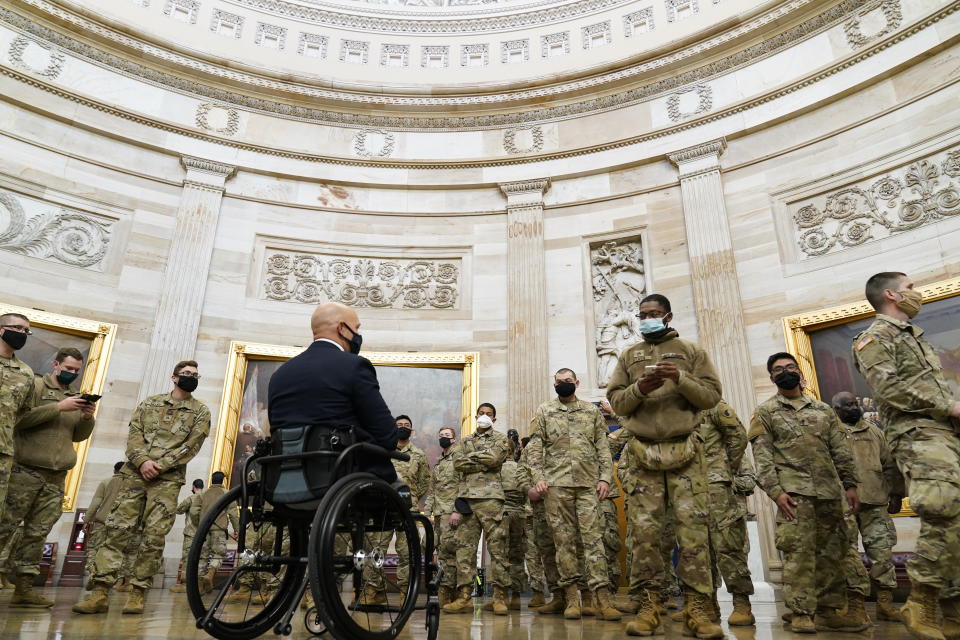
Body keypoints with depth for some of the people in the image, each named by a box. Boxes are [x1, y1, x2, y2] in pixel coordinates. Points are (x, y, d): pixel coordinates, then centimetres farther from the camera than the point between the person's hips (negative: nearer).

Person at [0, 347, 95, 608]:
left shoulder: (76, 398, 18)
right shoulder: (36, 385, 2)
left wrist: (88, 418, -4)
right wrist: (59, 407, -18)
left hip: (56, 478, 5)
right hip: (26, 471, -5)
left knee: (37, 533, 5)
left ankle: (24, 588, 9)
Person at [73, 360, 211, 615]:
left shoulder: (200, 411, 7)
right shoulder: (150, 402, 15)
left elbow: (191, 446, -3)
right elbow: (134, 433, 6)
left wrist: (160, 465, -13)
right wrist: (142, 461, -11)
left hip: (168, 479, -2)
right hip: (136, 473, 2)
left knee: (154, 536, -4)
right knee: (116, 529, -3)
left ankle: (137, 593, 3)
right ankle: (100, 592, 0)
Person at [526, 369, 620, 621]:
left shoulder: (592, 411, 12)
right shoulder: (544, 411, 10)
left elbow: (603, 447, 9)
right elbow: (536, 447, 5)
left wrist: (605, 477, -1)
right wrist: (538, 477, -6)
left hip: (589, 483, 0)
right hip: (556, 483, 0)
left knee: (593, 537, -4)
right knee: (563, 539, 2)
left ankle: (602, 597, -4)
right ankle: (571, 596, 8)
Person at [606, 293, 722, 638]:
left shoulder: (692, 351, 12)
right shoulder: (628, 356, 15)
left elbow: (712, 395, 3)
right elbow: (616, 402, 9)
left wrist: (680, 379, -14)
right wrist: (638, 389, -11)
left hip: (685, 451, -1)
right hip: (643, 453, 1)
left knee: (694, 528, -5)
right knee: (645, 530, -1)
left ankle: (697, 609, -1)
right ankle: (649, 605, 4)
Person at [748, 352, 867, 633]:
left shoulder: (823, 409, 16)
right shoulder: (764, 412, 3)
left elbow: (841, 450, 14)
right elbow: (762, 455, -4)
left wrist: (850, 484, 6)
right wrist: (775, 490, -13)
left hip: (829, 490, 5)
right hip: (794, 491, -5)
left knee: (832, 552, 7)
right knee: (799, 552, -7)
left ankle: (828, 612, 16)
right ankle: (801, 613, -1)